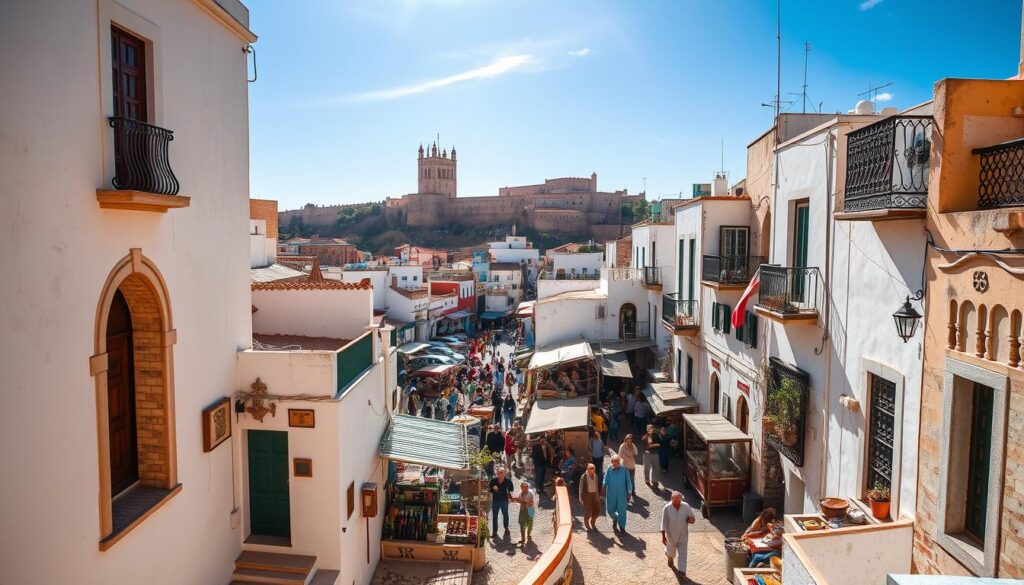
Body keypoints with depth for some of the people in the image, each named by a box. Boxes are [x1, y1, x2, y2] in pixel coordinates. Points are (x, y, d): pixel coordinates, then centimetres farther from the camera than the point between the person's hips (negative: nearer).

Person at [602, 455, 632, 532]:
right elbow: (605, 483, -4)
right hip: (611, 495, 1)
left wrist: (629, 493, 2)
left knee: (622, 511, 2)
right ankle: (615, 519, 43)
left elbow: (628, 482, -1)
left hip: (622, 495, -1)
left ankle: (622, 527, 21)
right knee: (610, 510, 10)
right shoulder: (609, 471, -6)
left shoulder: (624, 470, -7)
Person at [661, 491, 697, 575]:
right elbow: (664, 523, -14)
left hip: (683, 535, 1)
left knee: (682, 553, 2)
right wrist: (663, 536, -14)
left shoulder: (686, 507, -14)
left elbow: (693, 518, -3)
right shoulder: (667, 508, -20)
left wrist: (691, 519, -27)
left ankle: (682, 570, 18)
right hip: (671, 535, -1)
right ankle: (670, 559, 54)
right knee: (671, 552, 21)